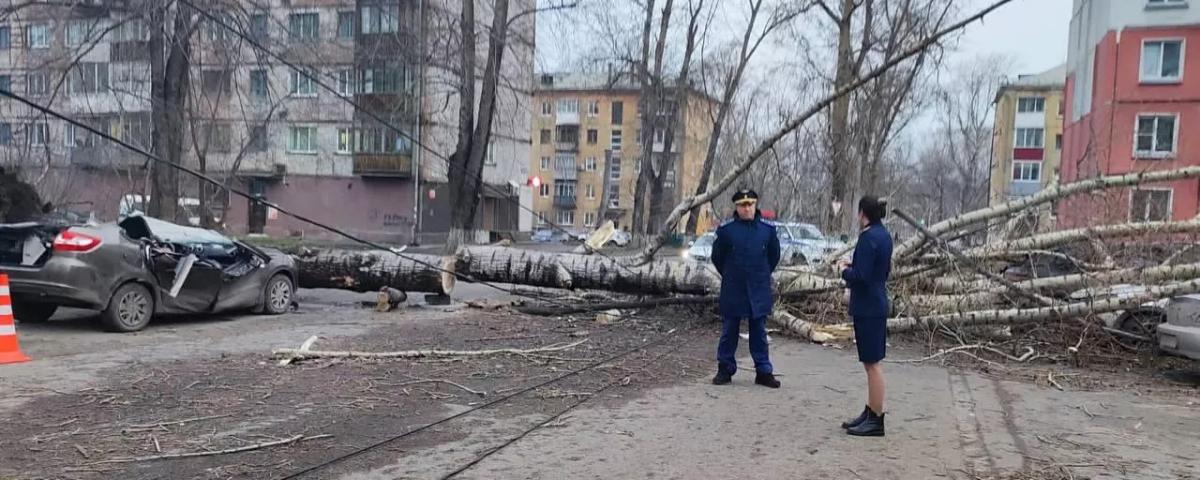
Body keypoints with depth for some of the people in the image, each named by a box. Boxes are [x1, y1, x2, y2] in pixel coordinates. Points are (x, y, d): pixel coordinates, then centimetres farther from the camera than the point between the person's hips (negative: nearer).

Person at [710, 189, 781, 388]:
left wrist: (761, 275, 13)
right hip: (732, 291, -1)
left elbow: (774, 256, 12)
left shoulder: (767, 229, -2)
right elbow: (717, 257, 6)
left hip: (759, 291, 1)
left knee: (759, 332, 8)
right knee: (729, 331, 7)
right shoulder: (726, 229, -6)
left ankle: (763, 371, 15)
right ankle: (725, 369, 17)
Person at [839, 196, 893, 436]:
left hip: (867, 308, -10)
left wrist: (845, 271, -4)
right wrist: (853, 265, 12)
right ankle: (870, 413, 25)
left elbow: (860, 276, -22)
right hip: (878, 305, 10)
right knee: (872, 362, 16)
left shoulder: (868, 237, -18)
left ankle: (876, 420, 4)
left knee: (872, 363, -3)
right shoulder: (884, 235, 11)